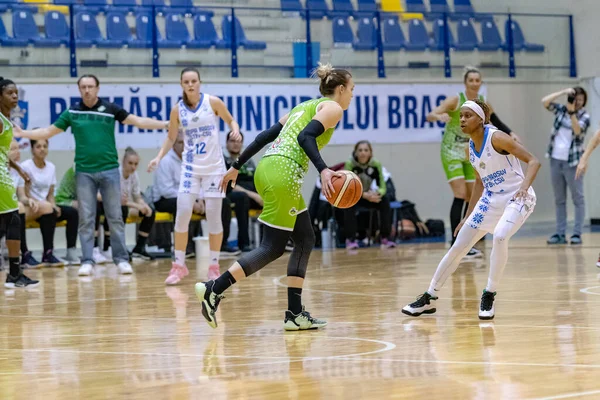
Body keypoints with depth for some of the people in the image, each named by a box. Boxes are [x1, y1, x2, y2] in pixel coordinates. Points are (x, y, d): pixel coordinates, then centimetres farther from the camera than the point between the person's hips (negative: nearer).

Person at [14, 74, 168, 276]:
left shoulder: (111, 109, 2)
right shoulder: (72, 112, 5)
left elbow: (138, 121, 3)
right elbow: (49, 131, 12)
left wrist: (165, 124, -5)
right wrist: (23, 133, 3)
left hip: (109, 170, -1)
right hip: (84, 172, 1)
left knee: (115, 217, 2)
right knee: (86, 219, 1)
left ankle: (121, 259, 7)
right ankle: (87, 262, 5)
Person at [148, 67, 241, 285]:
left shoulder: (213, 102, -6)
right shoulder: (177, 109, -1)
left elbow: (230, 121, 5)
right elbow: (171, 138, 9)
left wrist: (235, 130, -17)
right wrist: (159, 157, -5)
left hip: (214, 167, -1)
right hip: (190, 167, 1)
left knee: (214, 216, 0)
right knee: (182, 214, -8)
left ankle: (214, 266, 11)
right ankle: (179, 265, 3)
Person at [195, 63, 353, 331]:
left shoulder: (305, 106, 26)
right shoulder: (333, 108, 2)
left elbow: (265, 136, 22)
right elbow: (305, 137, -16)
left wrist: (237, 166, 25)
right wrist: (323, 170, -26)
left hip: (267, 168, 9)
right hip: (283, 173, -9)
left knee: (305, 241, 12)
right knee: (272, 248, -6)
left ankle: (295, 313, 9)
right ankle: (214, 290, -12)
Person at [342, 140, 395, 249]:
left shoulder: (376, 164, -14)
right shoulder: (350, 164, -23)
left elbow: (382, 187, -13)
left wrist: (376, 194, -38)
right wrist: (365, 195, -41)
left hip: (368, 196, 3)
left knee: (384, 201, -23)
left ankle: (386, 238, -18)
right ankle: (350, 239, -29)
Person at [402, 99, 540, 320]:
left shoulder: (497, 138, -18)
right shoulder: (471, 148, 4)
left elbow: (533, 161, -20)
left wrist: (524, 186, -38)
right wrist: (468, 216, 18)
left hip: (517, 198, -7)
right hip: (491, 199, 7)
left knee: (500, 237, -33)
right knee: (458, 247, 6)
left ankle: (489, 296, -16)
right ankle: (429, 298, 18)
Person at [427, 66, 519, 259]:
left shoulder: (483, 103, 0)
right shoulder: (455, 100, -16)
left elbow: (496, 121, 17)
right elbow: (430, 116, -25)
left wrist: (510, 133, -1)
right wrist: (439, 116, -48)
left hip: (470, 153, 6)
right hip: (451, 151, -6)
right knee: (460, 197, -18)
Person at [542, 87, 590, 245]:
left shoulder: (584, 116, -5)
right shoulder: (561, 110, 5)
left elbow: (577, 130, -22)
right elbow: (545, 101, -8)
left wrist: (572, 112, -32)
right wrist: (563, 92, -15)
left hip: (572, 161, -4)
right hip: (556, 160, 4)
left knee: (577, 198, -3)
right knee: (559, 199, 8)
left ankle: (577, 234, -2)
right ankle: (560, 233, 11)